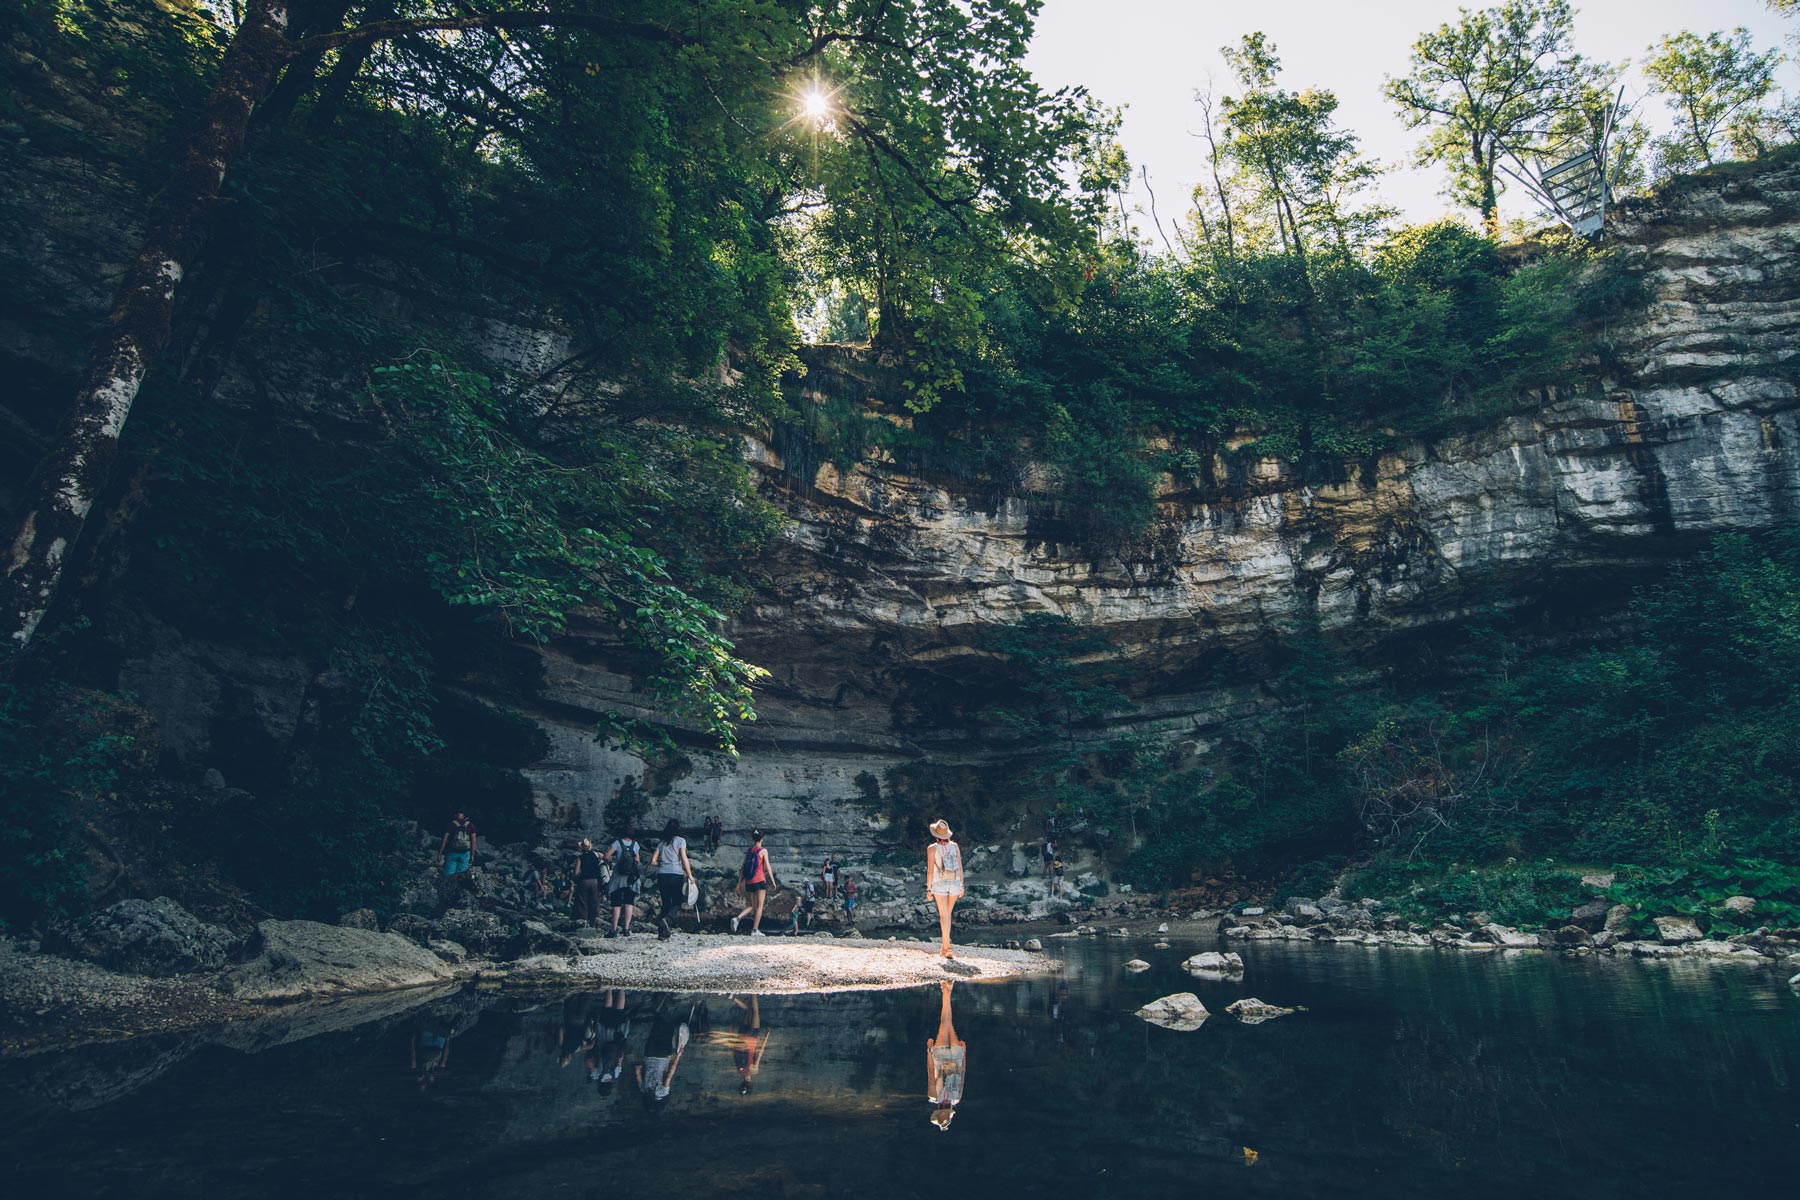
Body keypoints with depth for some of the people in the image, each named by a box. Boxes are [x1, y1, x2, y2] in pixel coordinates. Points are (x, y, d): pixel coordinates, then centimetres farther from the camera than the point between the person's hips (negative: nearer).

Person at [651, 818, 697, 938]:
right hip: (676, 874, -4)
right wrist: (690, 875, -5)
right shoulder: (680, 840, 2)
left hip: (662, 875, 4)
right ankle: (665, 919, -26)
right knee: (677, 903, 2)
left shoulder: (661, 843, 14)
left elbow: (653, 861, 12)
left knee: (666, 903, 11)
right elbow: (684, 858, -7)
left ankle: (663, 931, 2)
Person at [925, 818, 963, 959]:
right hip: (954, 884, 3)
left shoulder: (932, 848, -6)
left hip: (939, 884, -3)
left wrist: (928, 889, 0)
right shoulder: (955, 846, 3)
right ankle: (945, 944, 24)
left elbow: (930, 870, -7)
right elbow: (960, 867, 3)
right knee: (947, 913, 18)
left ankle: (947, 948, -9)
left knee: (943, 915, -2)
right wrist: (961, 885, 11)